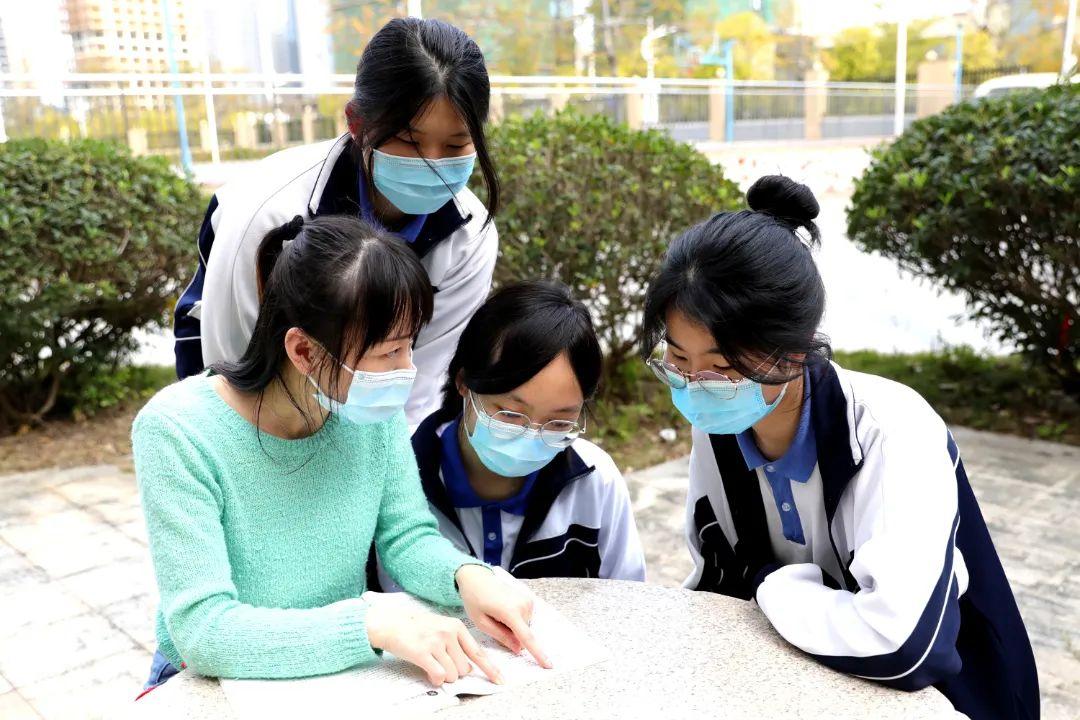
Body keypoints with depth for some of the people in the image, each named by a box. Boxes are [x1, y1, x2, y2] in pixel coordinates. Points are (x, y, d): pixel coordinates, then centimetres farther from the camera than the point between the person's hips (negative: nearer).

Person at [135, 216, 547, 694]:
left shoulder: (373, 409, -10)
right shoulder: (178, 432, -23)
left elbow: (407, 537, -2)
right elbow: (202, 628, -27)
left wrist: (466, 575, -22)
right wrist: (374, 624, -35)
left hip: (344, 671, 3)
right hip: (216, 682, -2)